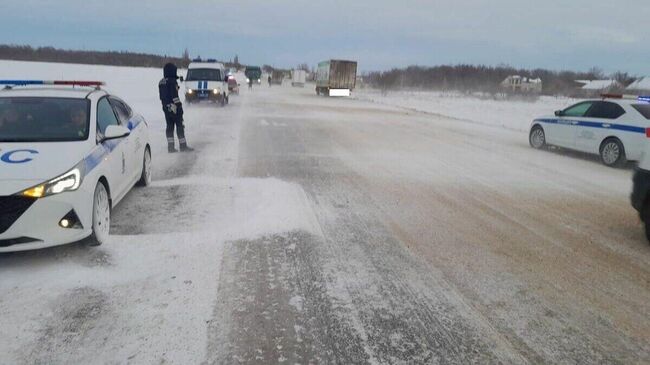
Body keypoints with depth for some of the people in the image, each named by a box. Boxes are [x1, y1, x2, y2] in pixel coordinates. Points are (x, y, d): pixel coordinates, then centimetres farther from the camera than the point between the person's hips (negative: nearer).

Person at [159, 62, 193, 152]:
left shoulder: (161, 82, 12)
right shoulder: (172, 81, -14)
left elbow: (161, 96, 16)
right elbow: (175, 96, -19)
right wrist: (178, 105, -15)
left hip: (166, 107, 8)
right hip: (174, 107, -8)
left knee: (169, 126, 9)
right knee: (180, 126, -1)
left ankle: (170, 147, 9)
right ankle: (183, 146, 2)